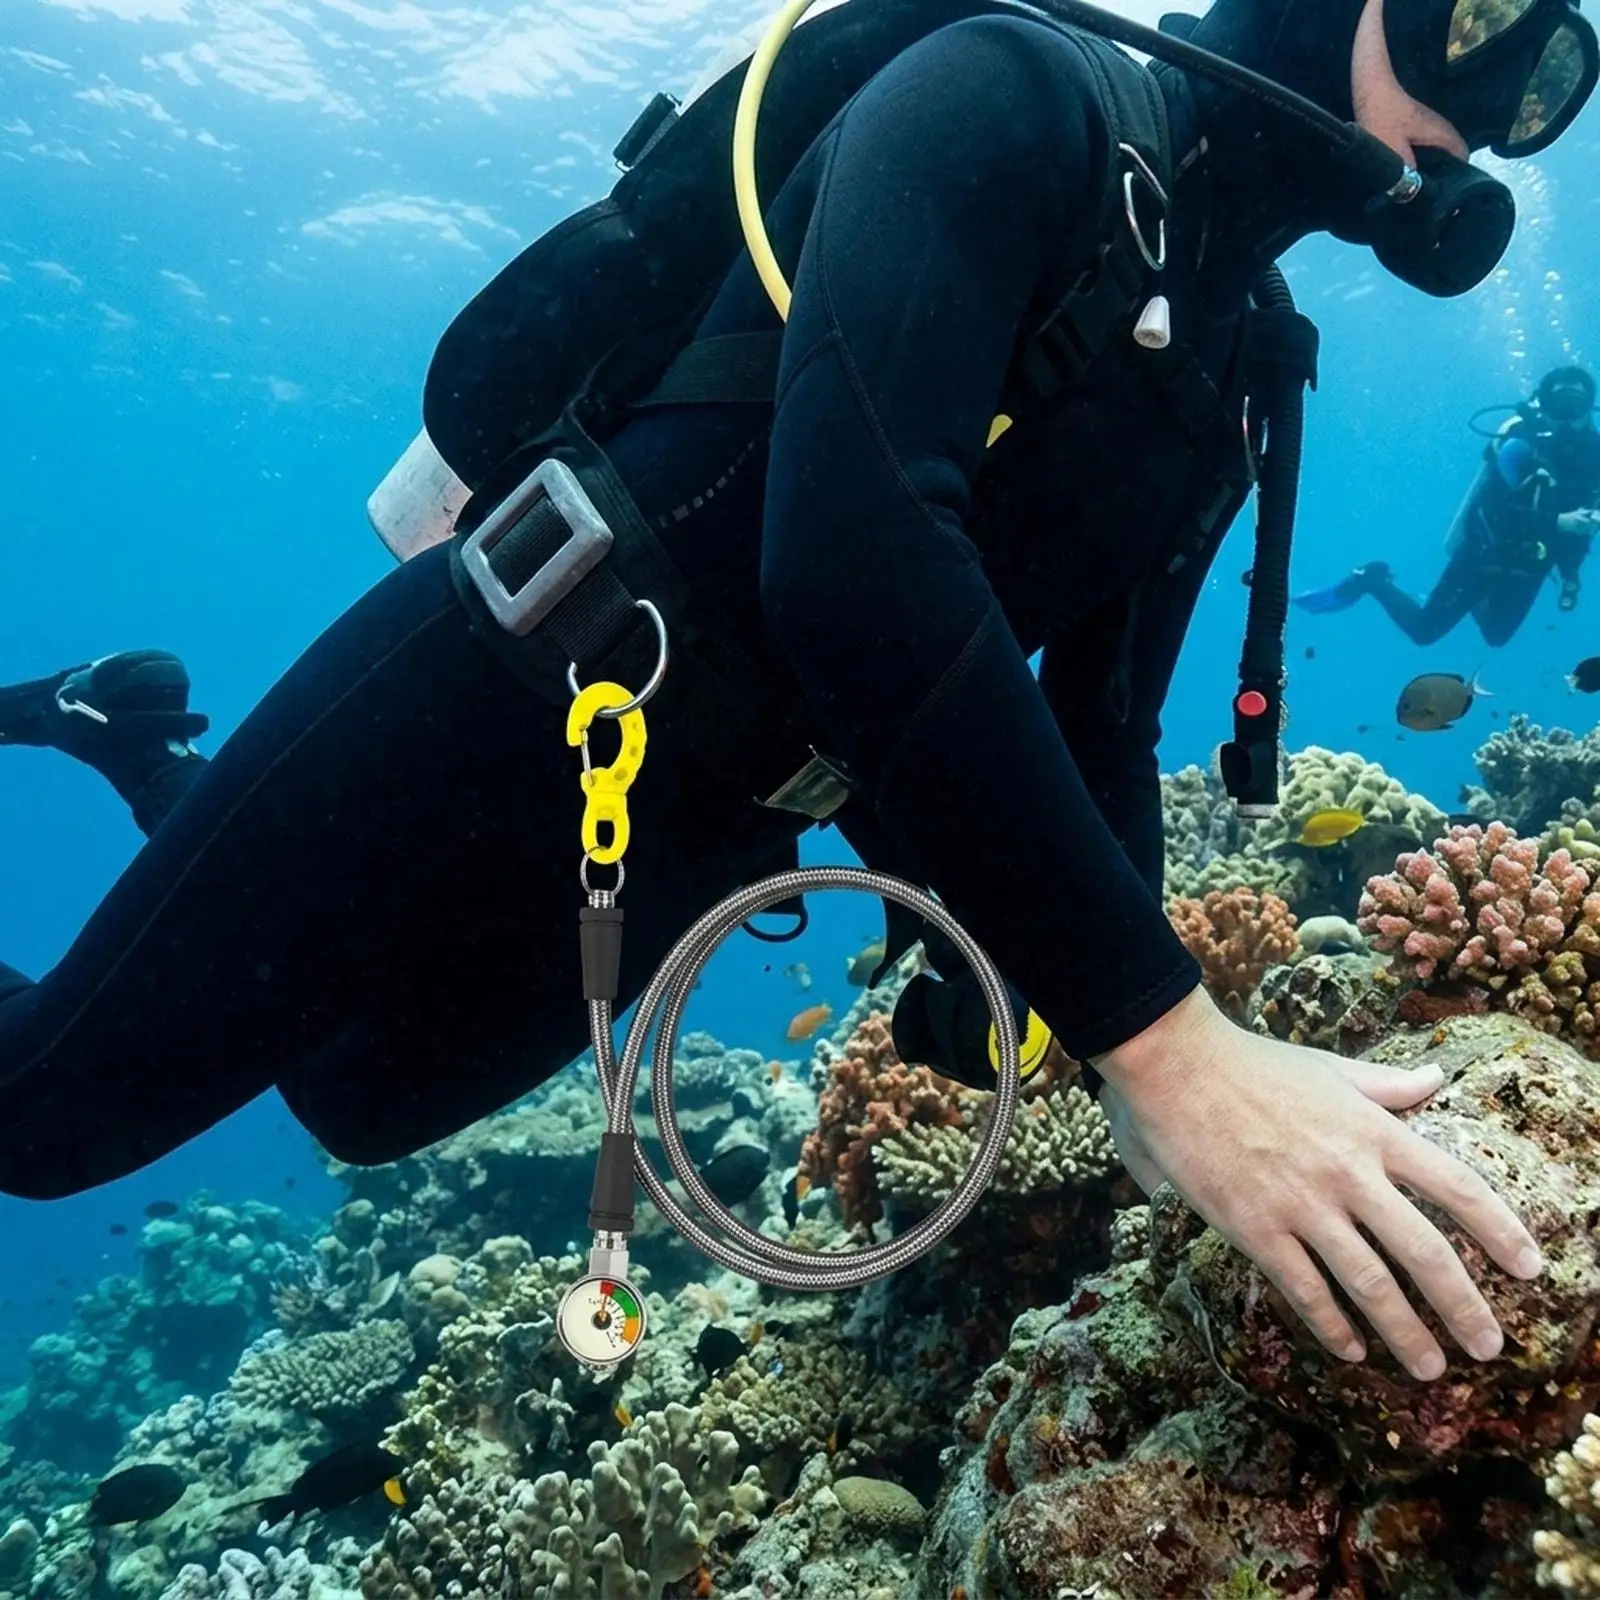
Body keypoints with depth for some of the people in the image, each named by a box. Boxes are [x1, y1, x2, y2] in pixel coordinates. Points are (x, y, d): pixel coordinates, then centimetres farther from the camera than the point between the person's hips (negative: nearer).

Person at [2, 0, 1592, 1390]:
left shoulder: (1224, 395, 8)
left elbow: (1100, 734, 9)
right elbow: (851, 554, -33)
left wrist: (1169, 1062, -4)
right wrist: (1160, 1033, -35)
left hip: (674, 841, 8)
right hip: (485, 711, -7)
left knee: (364, 1103, 25)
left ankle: (148, 747, 45)